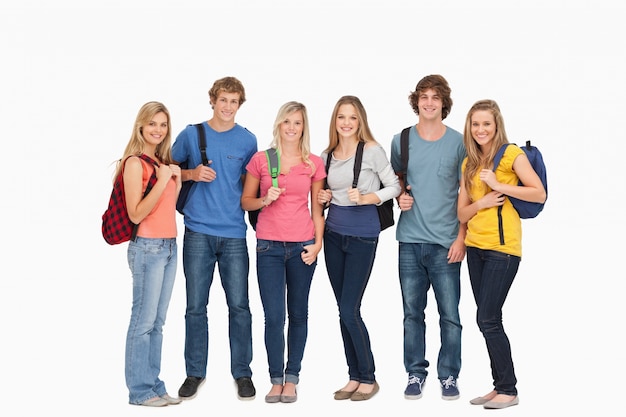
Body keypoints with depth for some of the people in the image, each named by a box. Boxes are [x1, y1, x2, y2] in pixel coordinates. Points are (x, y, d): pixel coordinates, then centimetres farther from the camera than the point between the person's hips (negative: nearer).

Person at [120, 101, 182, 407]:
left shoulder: (164, 161, 14)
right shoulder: (135, 163, -10)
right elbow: (136, 214, -15)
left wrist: (177, 180, 3)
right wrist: (162, 181, -18)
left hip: (169, 245, 8)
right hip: (147, 247, -8)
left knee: (157, 321, 11)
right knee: (144, 319, -3)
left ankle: (154, 386, 18)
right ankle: (139, 390, 5)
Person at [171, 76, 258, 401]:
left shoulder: (247, 140, 6)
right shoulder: (191, 134, 5)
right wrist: (192, 174, -6)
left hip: (234, 234, 0)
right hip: (198, 231, 0)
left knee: (239, 306, 1)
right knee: (195, 306, 5)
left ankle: (242, 373, 14)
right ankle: (195, 372, 17)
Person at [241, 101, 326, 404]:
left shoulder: (314, 164, 5)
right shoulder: (260, 160, 2)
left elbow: (317, 208, 9)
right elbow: (245, 201, 9)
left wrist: (317, 243, -1)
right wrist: (266, 200, -11)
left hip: (302, 247, 1)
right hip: (269, 246, -1)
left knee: (298, 314, 6)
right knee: (273, 316, -4)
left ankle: (291, 379, 15)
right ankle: (276, 379, 8)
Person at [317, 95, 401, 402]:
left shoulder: (372, 151, -8)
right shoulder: (327, 156, 8)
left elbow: (394, 186, -5)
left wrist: (366, 198, -19)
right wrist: (322, 198, -3)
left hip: (362, 236, -5)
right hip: (334, 234, 6)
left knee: (349, 310, -8)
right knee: (343, 311, 8)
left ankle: (368, 379, 7)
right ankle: (354, 376, 19)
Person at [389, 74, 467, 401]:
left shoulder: (458, 142, 0)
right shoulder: (401, 141, 6)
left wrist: (461, 238, -6)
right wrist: (400, 196, -3)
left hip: (446, 242, -2)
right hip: (410, 240, 2)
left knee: (450, 314, 1)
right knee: (412, 312, 8)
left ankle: (448, 376, 15)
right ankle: (415, 374, 20)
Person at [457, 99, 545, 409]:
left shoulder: (512, 154, -4)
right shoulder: (469, 163, 13)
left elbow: (540, 194, -11)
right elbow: (462, 213, 10)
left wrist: (499, 186, -17)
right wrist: (482, 202, -10)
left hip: (502, 249, -7)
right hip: (475, 247, 7)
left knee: (487, 319, -9)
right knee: (488, 320, 8)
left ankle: (509, 390, 2)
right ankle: (500, 386, 17)